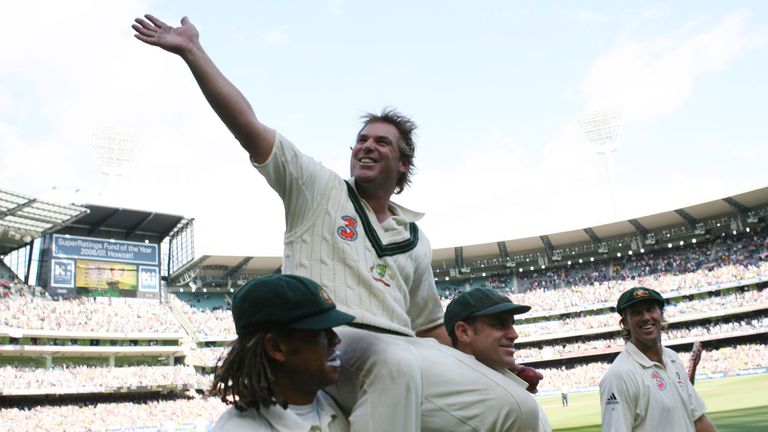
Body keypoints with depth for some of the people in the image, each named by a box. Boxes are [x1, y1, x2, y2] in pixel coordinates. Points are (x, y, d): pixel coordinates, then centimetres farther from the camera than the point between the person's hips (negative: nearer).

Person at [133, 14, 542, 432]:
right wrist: (193, 51, 0)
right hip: (326, 340, -4)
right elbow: (249, 128, 4)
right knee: (398, 364, -38)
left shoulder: (414, 240, 23)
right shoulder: (318, 188, 12)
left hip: (404, 348, 5)